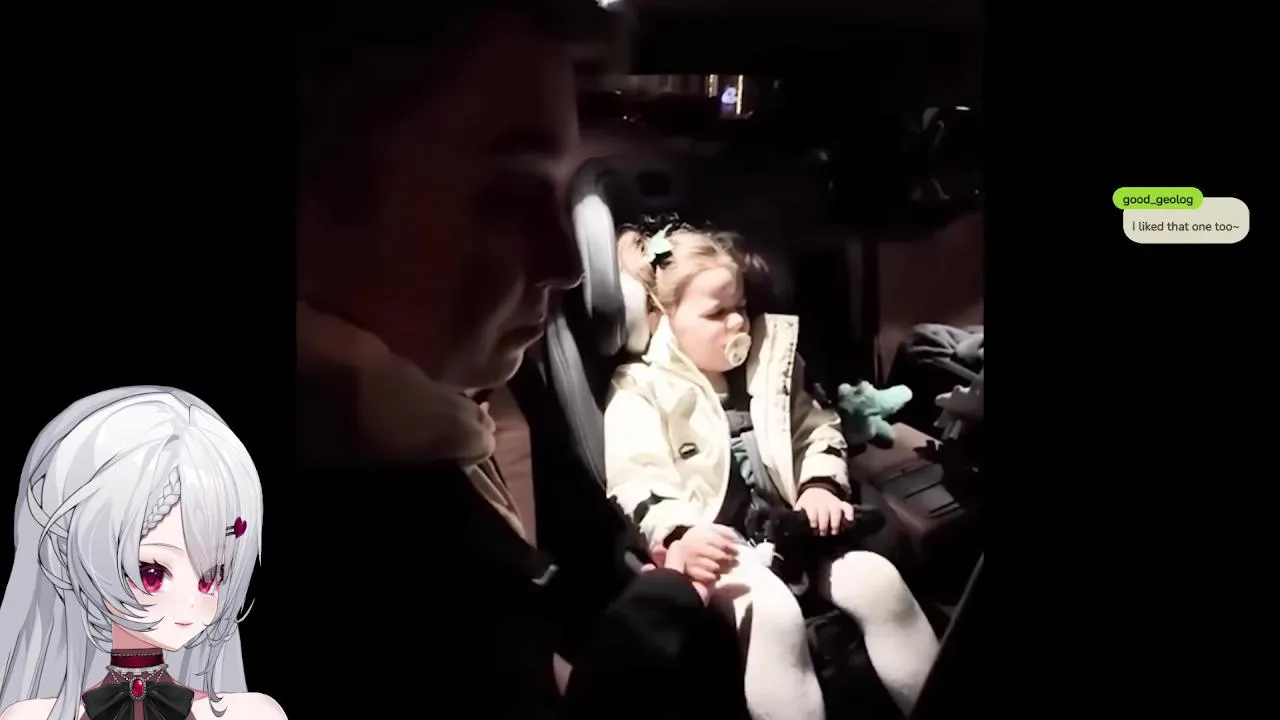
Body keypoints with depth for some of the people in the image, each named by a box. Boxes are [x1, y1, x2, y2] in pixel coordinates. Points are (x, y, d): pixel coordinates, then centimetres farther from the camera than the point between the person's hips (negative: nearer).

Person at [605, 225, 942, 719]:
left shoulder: (767, 363, 17)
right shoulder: (640, 396, -2)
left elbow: (816, 429, 23)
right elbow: (639, 491, -13)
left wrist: (821, 485, 0)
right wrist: (682, 537, -35)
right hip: (717, 550, -5)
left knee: (878, 581, -20)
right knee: (774, 613, -37)